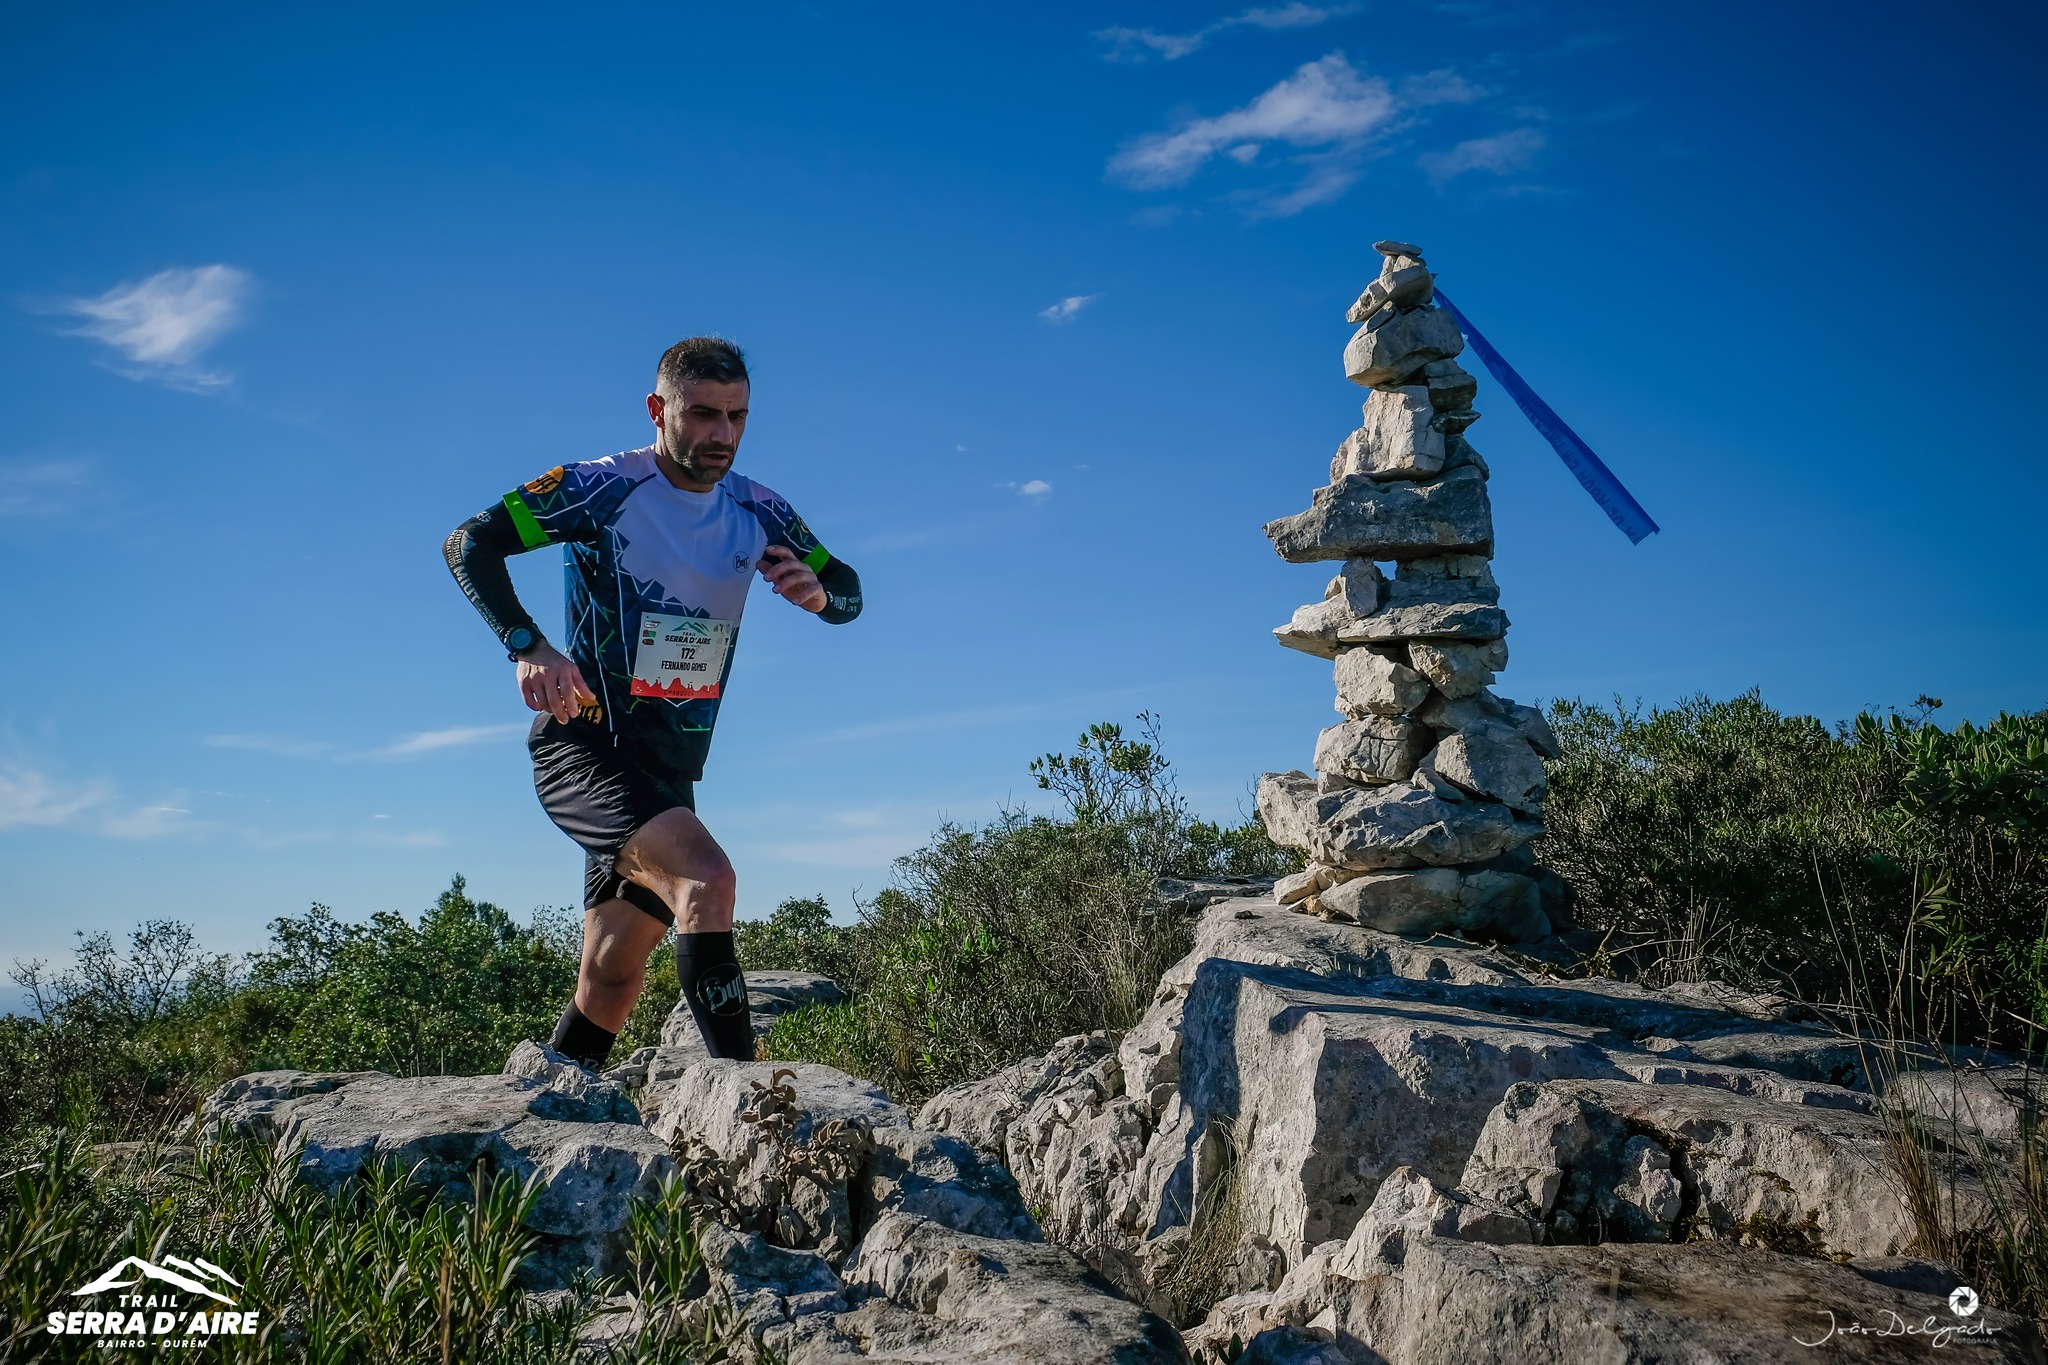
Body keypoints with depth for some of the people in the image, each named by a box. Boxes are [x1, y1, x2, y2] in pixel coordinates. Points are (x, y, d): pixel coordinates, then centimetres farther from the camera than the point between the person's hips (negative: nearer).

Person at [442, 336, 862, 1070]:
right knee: (708, 877, -30)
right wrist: (529, 647, -29)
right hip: (586, 750, -6)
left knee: (613, 978, 13)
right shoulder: (602, 489, -12)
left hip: (672, 768, 6)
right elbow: (469, 543, -14)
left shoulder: (758, 513, 2)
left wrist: (817, 592, -14)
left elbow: (850, 590, 11)